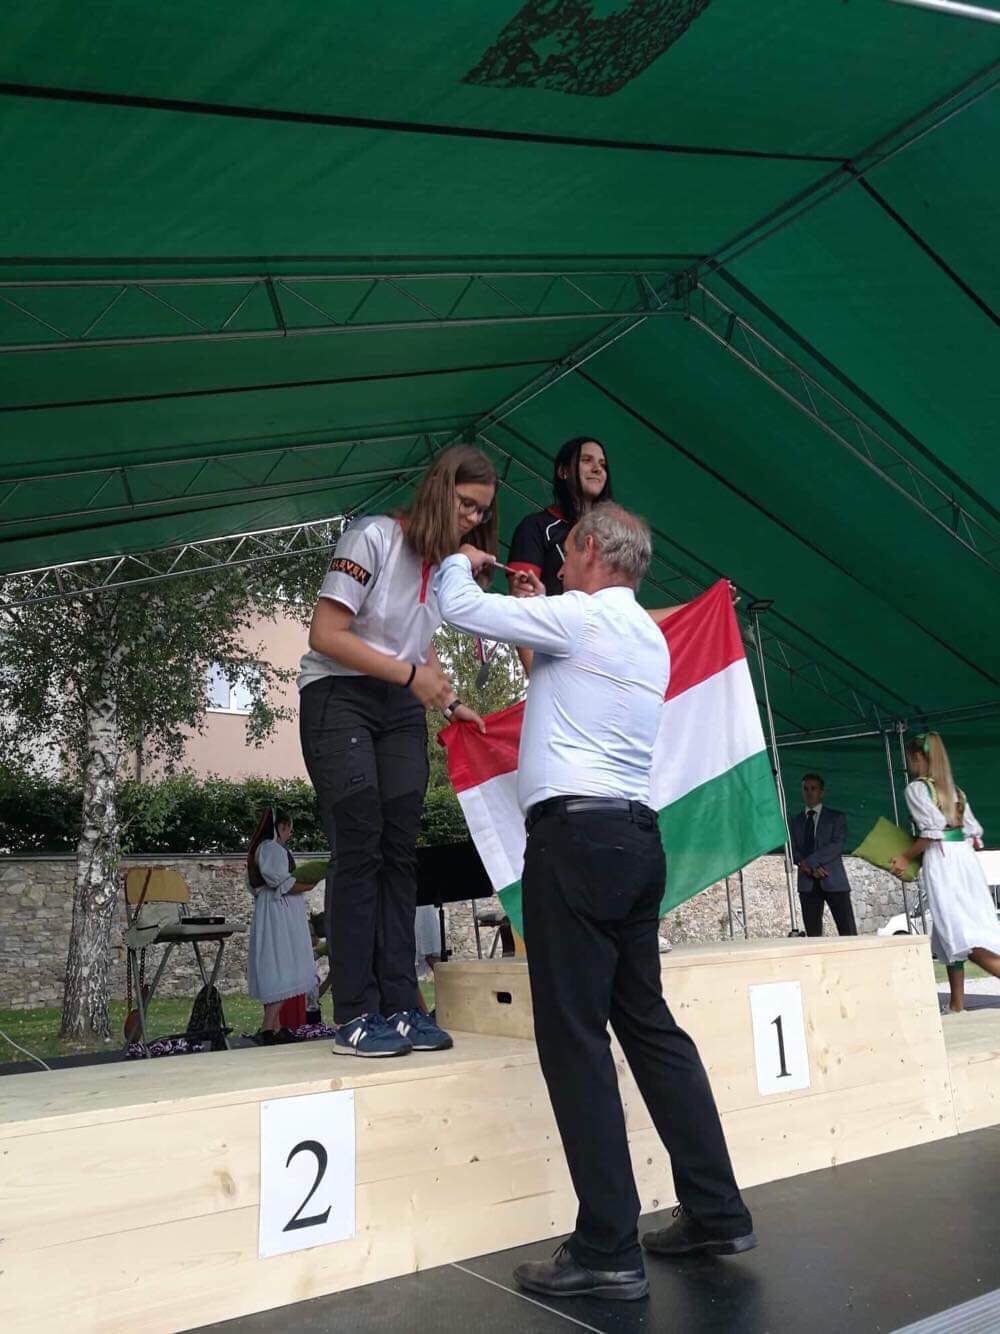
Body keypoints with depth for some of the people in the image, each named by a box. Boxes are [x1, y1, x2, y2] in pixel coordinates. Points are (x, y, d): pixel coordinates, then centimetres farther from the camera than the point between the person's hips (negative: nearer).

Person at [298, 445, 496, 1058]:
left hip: (402, 709, 7)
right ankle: (356, 1017, -4)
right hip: (338, 697, -6)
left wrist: (450, 701, 6)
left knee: (400, 852, 1)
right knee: (359, 850, -11)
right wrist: (411, 674, -16)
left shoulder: (447, 561, 9)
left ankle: (400, 1007, 6)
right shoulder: (374, 537, -12)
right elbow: (326, 634, -16)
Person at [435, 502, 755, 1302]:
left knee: (574, 1035, -4)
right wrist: (538, 608, 31)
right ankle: (717, 1214, 21)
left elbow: (459, 608, -4)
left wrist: (461, 560, 17)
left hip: (577, 835, -9)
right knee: (648, 1023, 14)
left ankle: (609, 1251, 2)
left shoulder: (580, 616, -6)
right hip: (635, 837, 9)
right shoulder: (648, 638, 19)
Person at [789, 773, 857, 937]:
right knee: (813, 934, 0)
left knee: (848, 933, -7)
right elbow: (792, 850, 8)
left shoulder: (836, 817, 8)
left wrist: (809, 862, -13)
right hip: (807, 883, 3)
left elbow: (837, 845, -6)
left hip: (834, 880, -2)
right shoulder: (796, 821, 17)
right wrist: (807, 866, -12)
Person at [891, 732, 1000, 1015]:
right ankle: (957, 1002, 9)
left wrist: (906, 857, -6)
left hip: (941, 860, -8)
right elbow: (975, 833, 13)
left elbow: (933, 829, -15)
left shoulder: (916, 788, -4)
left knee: (957, 932, -11)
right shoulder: (954, 789, 17)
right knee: (956, 930, 9)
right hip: (966, 858, 8)